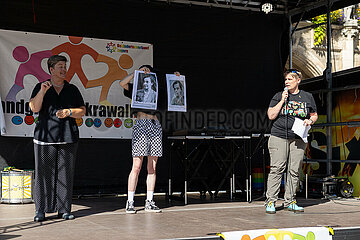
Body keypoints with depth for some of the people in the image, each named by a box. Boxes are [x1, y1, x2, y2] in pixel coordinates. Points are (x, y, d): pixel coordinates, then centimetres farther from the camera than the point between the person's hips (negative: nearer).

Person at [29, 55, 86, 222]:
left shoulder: (72, 89, 14)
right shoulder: (40, 87, 10)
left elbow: (82, 111, 11)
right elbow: (34, 108, -3)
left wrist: (68, 112, -8)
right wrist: (42, 91, -16)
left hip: (68, 137, 2)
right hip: (45, 135, -1)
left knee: (65, 173, 1)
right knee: (43, 172, -3)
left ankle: (64, 209, 8)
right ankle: (40, 210, 3)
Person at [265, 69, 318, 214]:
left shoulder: (307, 97, 12)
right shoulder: (278, 96, 7)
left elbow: (314, 115, 20)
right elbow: (271, 116, -1)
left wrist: (309, 121, -2)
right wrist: (282, 101, -7)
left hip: (298, 139, 2)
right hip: (279, 136, -2)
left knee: (294, 171, 1)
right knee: (277, 169, -7)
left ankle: (289, 202, 11)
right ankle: (270, 202, -3)